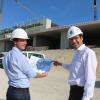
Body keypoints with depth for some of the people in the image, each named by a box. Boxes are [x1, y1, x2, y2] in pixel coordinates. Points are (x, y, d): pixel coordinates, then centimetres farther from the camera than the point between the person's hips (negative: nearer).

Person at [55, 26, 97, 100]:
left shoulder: (88, 53, -19)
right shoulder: (77, 53, 11)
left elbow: (90, 78, -24)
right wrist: (61, 64, 32)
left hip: (81, 91, -9)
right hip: (74, 89, 9)